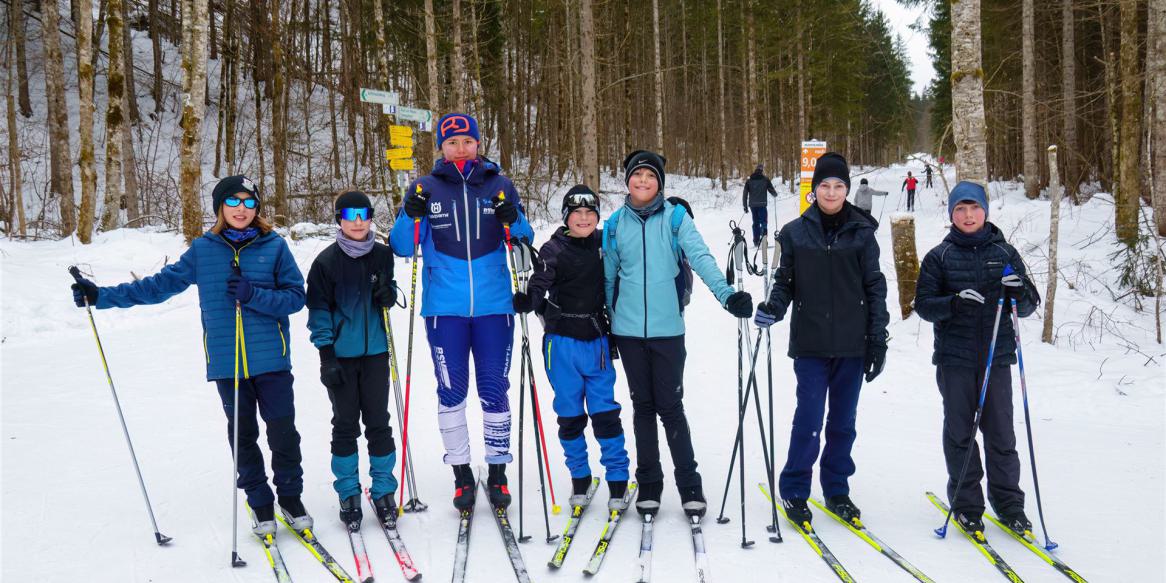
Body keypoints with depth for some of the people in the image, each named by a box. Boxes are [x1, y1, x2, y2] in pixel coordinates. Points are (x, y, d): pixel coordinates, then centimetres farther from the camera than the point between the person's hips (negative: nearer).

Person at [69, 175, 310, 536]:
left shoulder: (274, 246, -1)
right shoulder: (203, 250, 5)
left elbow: (295, 297, -3)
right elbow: (161, 284, 9)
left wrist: (254, 295, -19)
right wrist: (103, 296, 5)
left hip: (271, 360, -2)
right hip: (226, 362, 2)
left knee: (283, 432, 3)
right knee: (243, 437, 11)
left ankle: (291, 498, 23)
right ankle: (260, 504, 25)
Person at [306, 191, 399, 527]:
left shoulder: (383, 255, 2)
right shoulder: (326, 261, -5)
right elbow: (318, 310, -4)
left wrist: (387, 295, -10)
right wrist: (326, 354, -10)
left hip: (375, 352, 2)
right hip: (341, 355, -2)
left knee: (378, 422, 6)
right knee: (345, 424, 6)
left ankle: (383, 490, 17)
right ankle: (348, 494, 17)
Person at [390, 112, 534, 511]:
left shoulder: (499, 186, 5)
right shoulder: (427, 189, 3)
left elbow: (523, 242, 8)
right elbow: (402, 247, 3)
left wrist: (513, 221, -12)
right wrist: (410, 216, -15)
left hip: (494, 305, 0)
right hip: (444, 307, 0)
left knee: (494, 391, 4)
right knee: (451, 392, 4)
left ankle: (497, 473, 18)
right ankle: (461, 475, 18)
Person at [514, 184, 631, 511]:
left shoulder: (606, 245, 6)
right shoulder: (553, 250, -1)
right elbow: (538, 288, -6)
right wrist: (526, 301, -26)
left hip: (598, 342, 1)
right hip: (563, 343, -1)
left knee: (605, 411, -1)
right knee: (570, 413, 7)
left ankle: (618, 479, 10)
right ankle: (579, 477, 23)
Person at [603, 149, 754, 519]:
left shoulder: (675, 217, -1)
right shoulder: (615, 224, 6)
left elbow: (701, 258, -14)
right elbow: (608, 277, 12)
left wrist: (726, 294, -29)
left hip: (667, 328, -2)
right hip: (628, 329, 2)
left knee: (670, 406, 0)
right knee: (643, 406, 11)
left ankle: (689, 484, 12)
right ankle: (649, 484, 21)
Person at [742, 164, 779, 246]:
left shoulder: (749, 181, 8)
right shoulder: (765, 179, -1)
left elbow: (744, 194, 7)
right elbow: (772, 191, 4)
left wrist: (745, 206, 12)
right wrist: (775, 194, 28)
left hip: (752, 205, 4)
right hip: (762, 204, -4)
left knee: (755, 223, 14)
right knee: (764, 222, -1)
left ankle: (756, 241, 14)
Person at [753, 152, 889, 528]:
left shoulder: (861, 233, 3)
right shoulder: (795, 233, 2)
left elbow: (875, 287, 5)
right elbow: (785, 282, 9)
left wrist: (878, 340, 1)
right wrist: (773, 307, -12)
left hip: (852, 344, 1)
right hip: (811, 344, -1)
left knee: (843, 421, 10)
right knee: (809, 418, -5)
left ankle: (836, 491, 25)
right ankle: (794, 491, 11)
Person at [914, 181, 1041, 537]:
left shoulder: (1005, 253, 7)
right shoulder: (939, 257, 3)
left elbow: (1028, 306, 8)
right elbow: (923, 304, -1)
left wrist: (1020, 293, -15)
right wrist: (955, 302, -20)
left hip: (997, 355, 1)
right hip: (954, 357, -1)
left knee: (1000, 431, 4)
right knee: (960, 431, 4)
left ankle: (1007, 502, 17)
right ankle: (966, 503, 15)